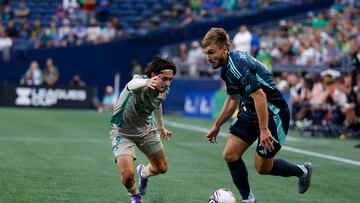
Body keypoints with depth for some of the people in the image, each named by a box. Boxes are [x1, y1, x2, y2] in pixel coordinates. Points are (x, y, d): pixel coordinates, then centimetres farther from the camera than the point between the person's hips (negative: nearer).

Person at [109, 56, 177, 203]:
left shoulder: (164, 91, -11)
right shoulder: (141, 83, -34)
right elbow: (131, 85, -62)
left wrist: (161, 127, 28)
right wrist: (146, 82, -85)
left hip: (145, 129, 6)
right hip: (122, 131, -6)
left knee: (162, 168, 11)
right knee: (127, 175, -20)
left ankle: (143, 173, 48)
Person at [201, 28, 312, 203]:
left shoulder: (238, 64, -25)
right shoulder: (226, 68, 7)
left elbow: (259, 96, -31)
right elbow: (233, 99, 22)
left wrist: (264, 129, -32)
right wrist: (217, 126, 24)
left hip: (273, 113, -9)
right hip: (249, 113, 9)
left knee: (262, 167, -2)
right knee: (230, 155, -1)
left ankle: (302, 171, 22)